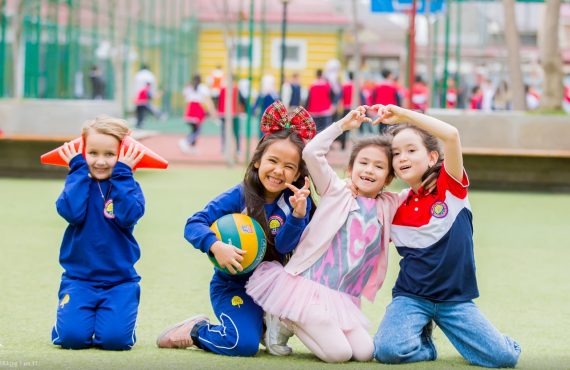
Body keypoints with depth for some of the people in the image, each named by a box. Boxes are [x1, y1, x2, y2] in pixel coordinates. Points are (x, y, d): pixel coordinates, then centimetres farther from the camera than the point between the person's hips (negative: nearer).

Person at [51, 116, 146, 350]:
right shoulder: (77, 183, 4)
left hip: (120, 280, -1)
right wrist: (78, 171, -12)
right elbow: (72, 212, -18)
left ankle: (110, 316, 15)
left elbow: (128, 216, -20)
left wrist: (122, 174, -15)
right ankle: (85, 316, 16)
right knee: (72, 336, -19)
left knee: (115, 338, -20)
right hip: (79, 278, 1)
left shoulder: (128, 186, 1)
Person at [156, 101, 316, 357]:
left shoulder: (294, 202, -5)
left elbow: (284, 246, -18)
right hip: (232, 285, -4)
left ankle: (269, 328, 11)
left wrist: (298, 215, -35)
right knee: (244, 344, -24)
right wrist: (216, 247, -37)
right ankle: (196, 330, 6)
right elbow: (193, 225, -18)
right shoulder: (239, 196, -14)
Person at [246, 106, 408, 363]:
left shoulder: (389, 205, 11)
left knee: (365, 352, -8)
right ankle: (285, 321, 8)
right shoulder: (337, 192, 1)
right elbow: (311, 153, -11)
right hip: (309, 284, -6)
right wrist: (343, 124, -10)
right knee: (338, 353, -19)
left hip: (345, 300, 6)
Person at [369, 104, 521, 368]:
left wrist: (403, 115, -20)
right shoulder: (394, 207, 4)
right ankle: (423, 341, 7)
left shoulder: (451, 186, -3)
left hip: (456, 298, -1)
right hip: (411, 296, 1)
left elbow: (451, 135, -19)